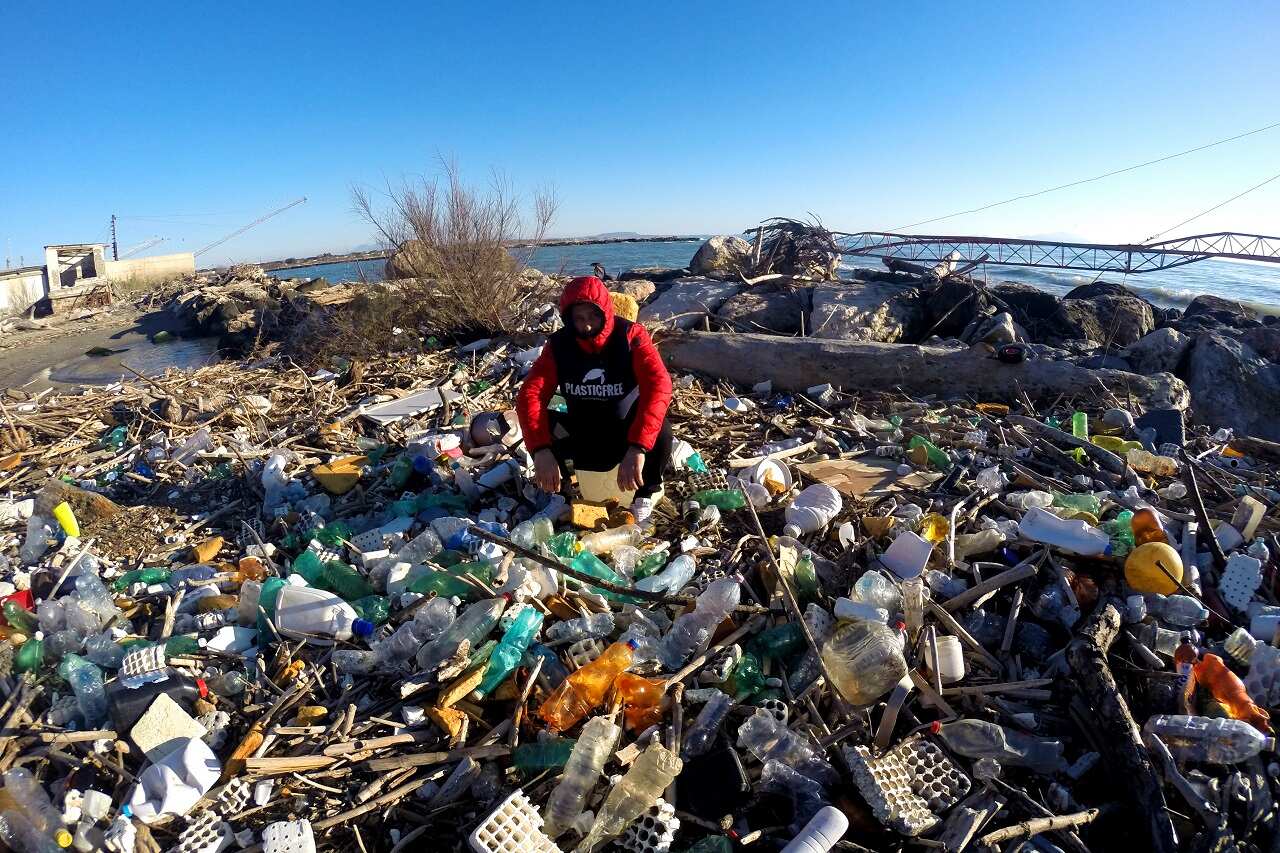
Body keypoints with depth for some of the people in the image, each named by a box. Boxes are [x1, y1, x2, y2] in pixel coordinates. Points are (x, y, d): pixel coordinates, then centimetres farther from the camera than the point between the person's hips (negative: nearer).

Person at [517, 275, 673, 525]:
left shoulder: (631, 336, -20)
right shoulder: (559, 344, -12)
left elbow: (659, 386, -36)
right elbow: (531, 394, -22)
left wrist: (637, 449, -48)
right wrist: (541, 450, -38)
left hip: (624, 438, -2)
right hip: (581, 439, 3)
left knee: (658, 428, -35)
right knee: (542, 424, -25)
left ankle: (645, 494, -5)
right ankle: (559, 492, 1)